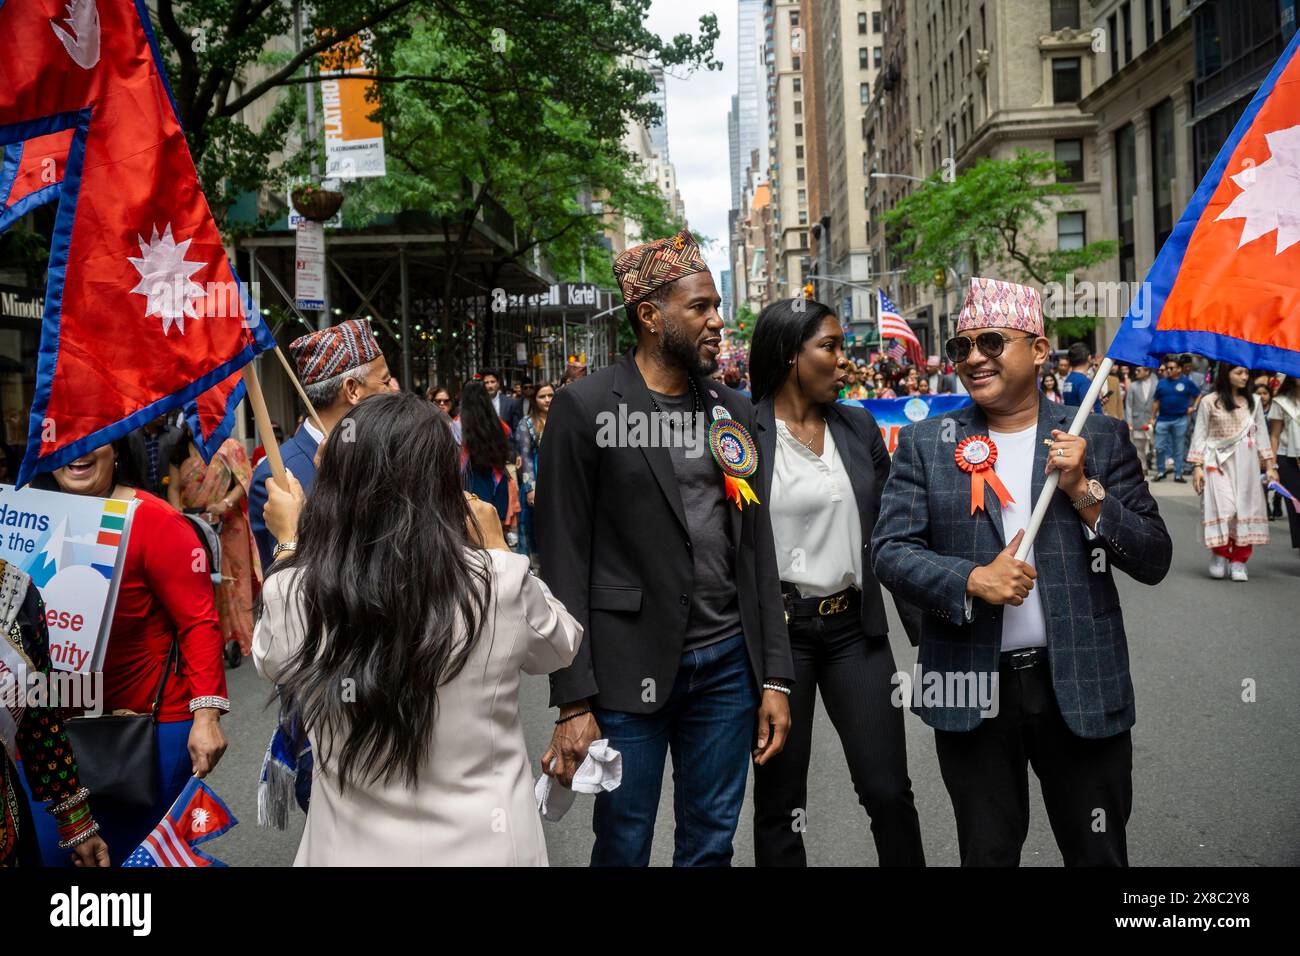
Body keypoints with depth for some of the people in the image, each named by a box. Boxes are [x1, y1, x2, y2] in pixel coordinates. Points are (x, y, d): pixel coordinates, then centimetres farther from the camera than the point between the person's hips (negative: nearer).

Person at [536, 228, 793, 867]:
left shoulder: (734, 410, 10)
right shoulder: (585, 407, -6)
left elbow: (757, 550, 11)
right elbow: (564, 561, -8)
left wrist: (775, 677, 7)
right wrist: (573, 704, -11)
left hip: (728, 665, 5)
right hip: (629, 670, -4)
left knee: (711, 847, 16)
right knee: (622, 850, 9)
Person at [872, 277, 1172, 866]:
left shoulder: (1100, 437, 3)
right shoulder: (925, 443, 2)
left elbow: (1153, 561, 1)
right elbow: (890, 552, -4)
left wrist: (1082, 490, -13)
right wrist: (972, 579, -19)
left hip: (1082, 686, 0)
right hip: (972, 690, 0)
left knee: (1099, 854, 13)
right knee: (987, 854, 15)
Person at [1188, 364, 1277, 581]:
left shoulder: (1253, 402, 9)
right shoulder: (1209, 402, 0)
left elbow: (1261, 434, 11)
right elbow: (1200, 435, 1)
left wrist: (1269, 466, 7)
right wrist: (1197, 467, -4)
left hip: (1246, 464, 3)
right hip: (1218, 463, -3)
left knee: (1246, 508, -1)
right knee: (1223, 508, -13)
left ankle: (1239, 561, 8)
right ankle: (1220, 554, 8)